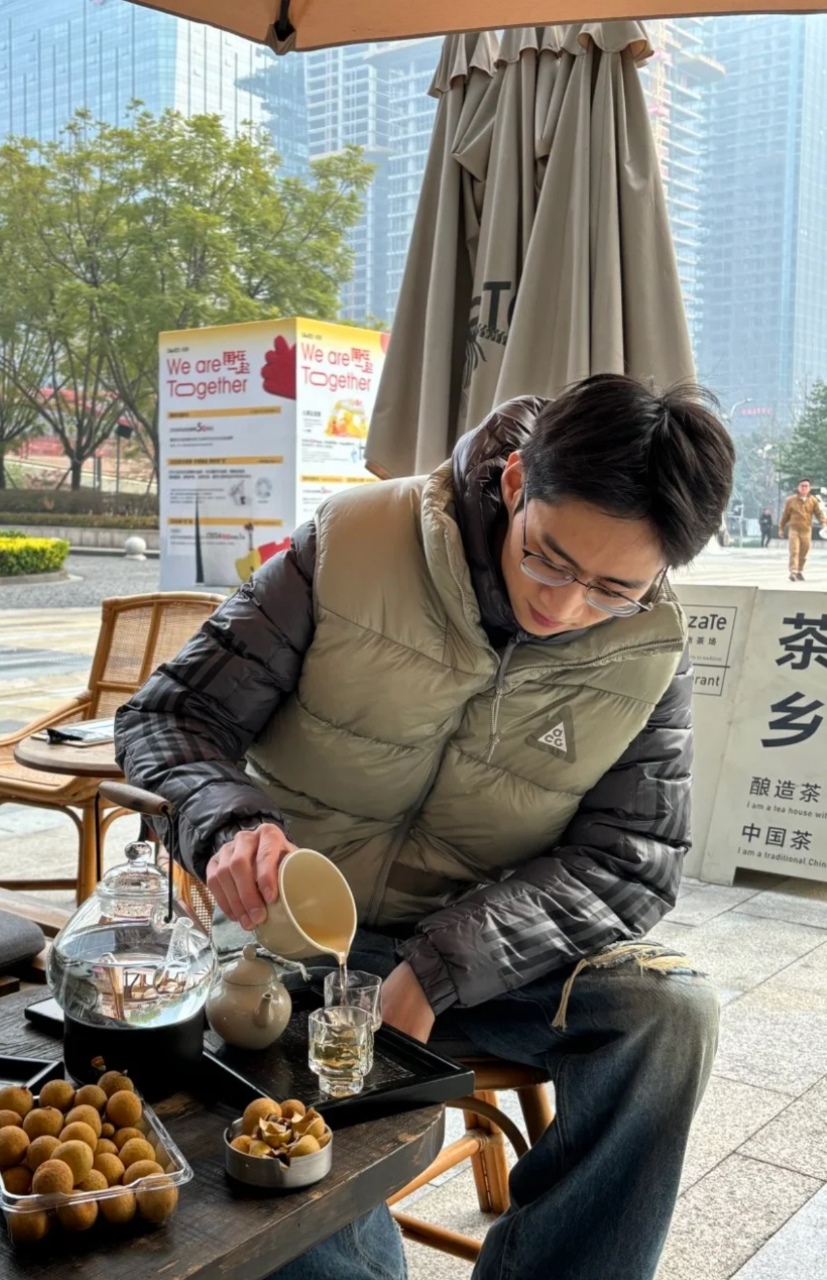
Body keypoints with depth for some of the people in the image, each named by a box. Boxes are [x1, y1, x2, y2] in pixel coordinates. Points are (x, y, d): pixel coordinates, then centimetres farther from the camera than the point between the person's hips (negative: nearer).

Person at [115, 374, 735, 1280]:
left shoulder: (650, 651, -8)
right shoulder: (353, 546, -14)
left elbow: (630, 863, -7)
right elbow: (168, 717, -8)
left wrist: (439, 969, -22)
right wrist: (228, 824, -31)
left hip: (484, 957, 3)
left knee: (670, 1011, -23)